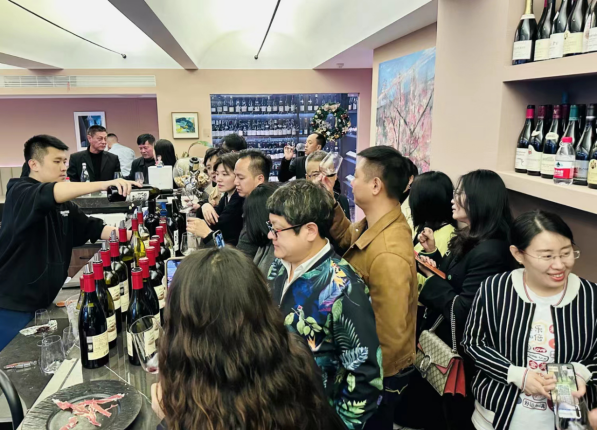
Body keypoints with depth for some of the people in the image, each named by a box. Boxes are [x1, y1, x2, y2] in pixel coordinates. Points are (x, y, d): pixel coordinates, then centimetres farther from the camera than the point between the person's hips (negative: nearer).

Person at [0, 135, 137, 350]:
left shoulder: (63, 204, 10)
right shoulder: (19, 192, -13)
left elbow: (95, 229, 8)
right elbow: (49, 194, -34)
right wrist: (103, 185, -44)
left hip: (43, 303, 7)